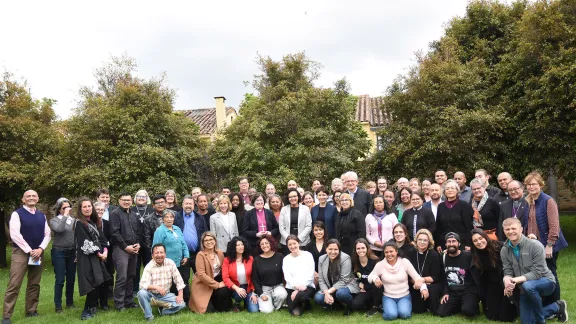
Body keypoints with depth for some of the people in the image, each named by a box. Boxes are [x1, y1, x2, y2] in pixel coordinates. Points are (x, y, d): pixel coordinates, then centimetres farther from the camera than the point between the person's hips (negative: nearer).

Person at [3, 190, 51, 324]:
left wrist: (40, 249, -7)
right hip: (21, 252, -5)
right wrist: (29, 250, -14)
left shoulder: (42, 216, 12)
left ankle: (31, 311, 21)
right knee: (14, 285, -7)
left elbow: (47, 234, 10)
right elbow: (14, 234, -12)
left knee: (34, 284, 10)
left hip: (38, 253, 5)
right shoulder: (17, 214, -4)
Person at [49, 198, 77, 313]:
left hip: (72, 252, 3)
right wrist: (65, 215, -17)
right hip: (59, 252, -3)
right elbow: (59, 229, -23)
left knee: (71, 279, 10)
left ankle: (70, 302, 23)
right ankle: (58, 306, 9)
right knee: (60, 280, -1)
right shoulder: (54, 220, -1)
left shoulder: (74, 220, 7)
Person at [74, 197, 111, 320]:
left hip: (98, 257, 7)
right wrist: (98, 253, -10)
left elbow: (102, 238, 14)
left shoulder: (95, 222, 15)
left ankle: (92, 307, 21)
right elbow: (84, 243, -13)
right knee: (93, 284, -11)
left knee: (100, 283, 5)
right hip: (87, 258, -7)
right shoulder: (79, 223, -7)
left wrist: (105, 251, -4)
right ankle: (87, 311, 2)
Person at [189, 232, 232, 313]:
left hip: (218, 280, 5)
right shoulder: (201, 255, -15)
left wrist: (224, 281, -8)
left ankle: (224, 308, 4)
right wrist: (217, 285, -20)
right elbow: (201, 274, -20)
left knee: (226, 290, -27)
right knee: (210, 309, -16)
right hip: (203, 285, -5)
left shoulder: (220, 253, 1)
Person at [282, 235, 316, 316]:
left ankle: (305, 304, -1)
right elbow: (287, 277, -2)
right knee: (295, 312, -19)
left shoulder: (308, 255, 1)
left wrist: (302, 286, -16)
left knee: (300, 294, -37)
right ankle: (300, 305, 16)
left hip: (307, 287, -2)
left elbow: (310, 274, -5)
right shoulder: (286, 259, 8)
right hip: (291, 288, 2)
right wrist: (296, 287, -20)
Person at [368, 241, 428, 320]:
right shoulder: (380, 264, -6)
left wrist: (423, 288, -25)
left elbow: (417, 277, -6)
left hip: (404, 296, 0)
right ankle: (387, 308, 9)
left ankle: (404, 307, 9)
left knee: (404, 314, -26)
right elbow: (370, 276, 0)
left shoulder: (404, 262, -7)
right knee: (391, 315, -26)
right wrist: (375, 278, -24)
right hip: (388, 297, 0)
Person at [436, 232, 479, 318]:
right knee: (441, 313, -11)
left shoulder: (468, 256, -9)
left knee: (468, 311, -32)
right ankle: (460, 305, 16)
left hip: (468, 290, -5)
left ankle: (474, 306, 5)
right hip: (452, 292, 5)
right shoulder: (444, 257, 6)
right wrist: (445, 292, 2)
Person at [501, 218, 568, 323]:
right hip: (524, 289, 6)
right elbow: (507, 272, -8)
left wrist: (516, 280, -35)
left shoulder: (535, 245, -23)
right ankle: (556, 308, 30)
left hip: (545, 281, -6)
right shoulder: (504, 250, -7)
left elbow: (537, 272, -26)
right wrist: (507, 282, -32)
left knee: (527, 285, -39)